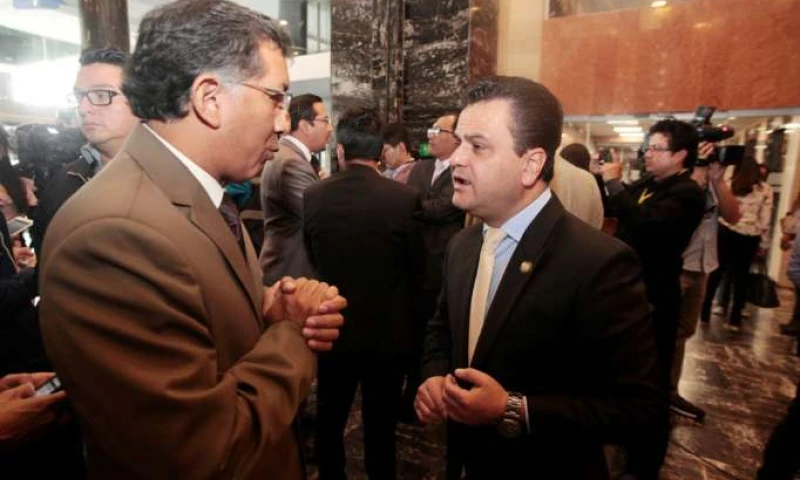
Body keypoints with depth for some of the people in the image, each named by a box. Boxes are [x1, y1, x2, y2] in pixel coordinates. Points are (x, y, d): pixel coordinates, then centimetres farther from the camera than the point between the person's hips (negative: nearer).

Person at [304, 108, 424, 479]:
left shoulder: (313, 196, -11)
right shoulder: (404, 199, -18)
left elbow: (312, 259, 3)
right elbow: (416, 268, -5)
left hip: (332, 328, 2)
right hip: (387, 331, -2)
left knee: (329, 420, 23)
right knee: (380, 425, 17)